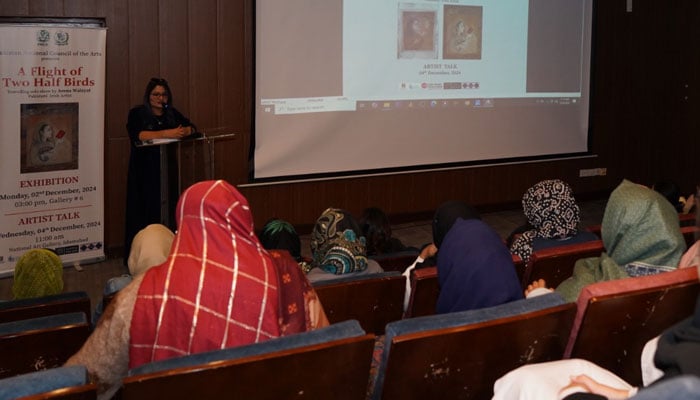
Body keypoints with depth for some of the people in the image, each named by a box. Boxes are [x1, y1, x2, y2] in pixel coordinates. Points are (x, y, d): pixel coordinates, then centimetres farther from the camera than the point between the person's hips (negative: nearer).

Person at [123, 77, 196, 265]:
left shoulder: (172, 113, 15)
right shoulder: (137, 113, 0)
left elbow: (191, 127, 9)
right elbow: (137, 135, -17)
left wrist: (184, 131, -16)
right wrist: (166, 133, -26)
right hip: (143, 171, -4)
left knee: (167, 211, -3)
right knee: (143, 213, -6)